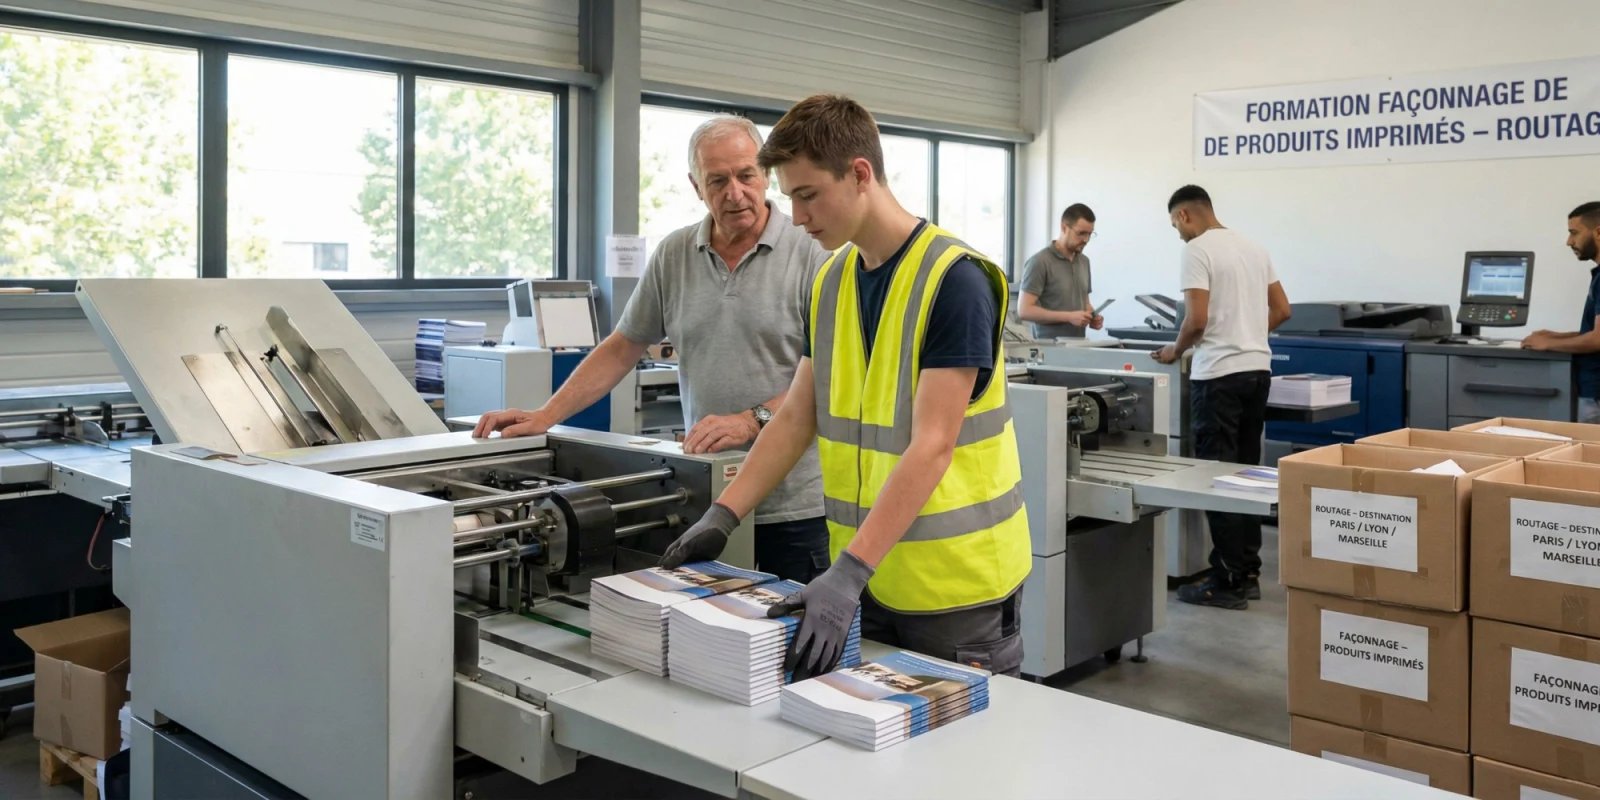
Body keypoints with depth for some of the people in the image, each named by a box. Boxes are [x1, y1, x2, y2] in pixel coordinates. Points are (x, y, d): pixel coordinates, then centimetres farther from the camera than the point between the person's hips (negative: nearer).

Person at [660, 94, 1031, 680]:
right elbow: (798, 417, 9)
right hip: (869, 580, 7)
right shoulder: (831, 281, 6)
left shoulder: (954, 280, -17)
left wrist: (848, 570, -27)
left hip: (956, 587, -6)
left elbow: (931, 446, -22)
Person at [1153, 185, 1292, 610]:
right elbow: (1282, 310, 16)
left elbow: (1197, 320, -19)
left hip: (1219, 374, -8)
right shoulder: (1253, 247, 14)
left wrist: (1175, 350, -1)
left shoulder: (1197, 250, -11)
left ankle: (1228, 582, 0)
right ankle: (1248, 573, 19)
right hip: (1257, 369, 9)